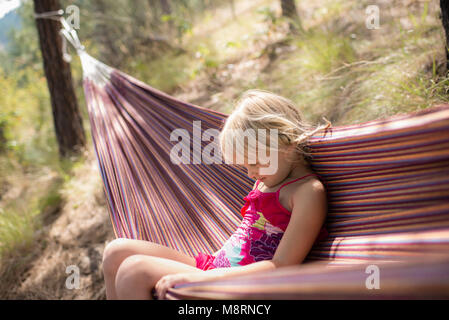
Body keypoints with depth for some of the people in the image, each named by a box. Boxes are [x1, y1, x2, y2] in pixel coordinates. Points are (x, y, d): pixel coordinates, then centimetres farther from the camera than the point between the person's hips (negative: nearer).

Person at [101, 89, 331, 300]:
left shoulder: (309, 191, -13)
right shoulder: (265, 181, 16)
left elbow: (281, 267, -20)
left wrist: (198, 277, -24)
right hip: (213, 265, 10)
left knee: (135, 271, -23)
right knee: (117, 251, 0)